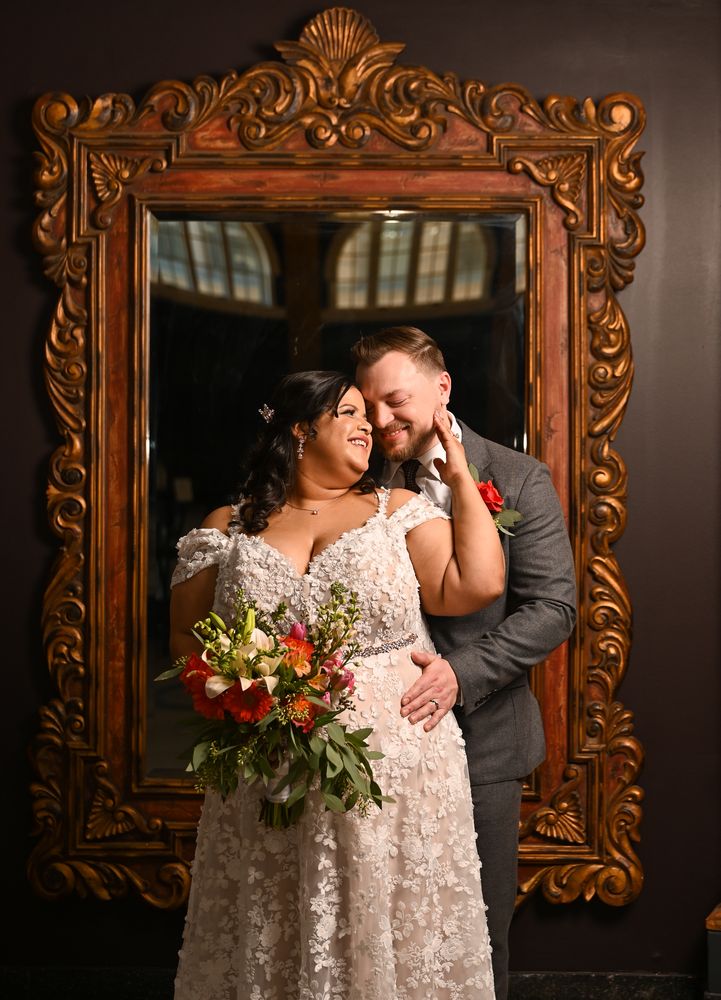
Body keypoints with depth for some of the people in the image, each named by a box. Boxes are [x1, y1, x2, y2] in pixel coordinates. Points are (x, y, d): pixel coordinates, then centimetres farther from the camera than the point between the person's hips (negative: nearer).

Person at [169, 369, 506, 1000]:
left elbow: (477, 585, -5)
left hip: (394, 771, 0)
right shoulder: (228, 528, 9)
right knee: (270, 947, 6)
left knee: (384, 937, 3)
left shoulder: (398, 510, 7)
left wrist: (460, 479, 2)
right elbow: (187, 637, 11)